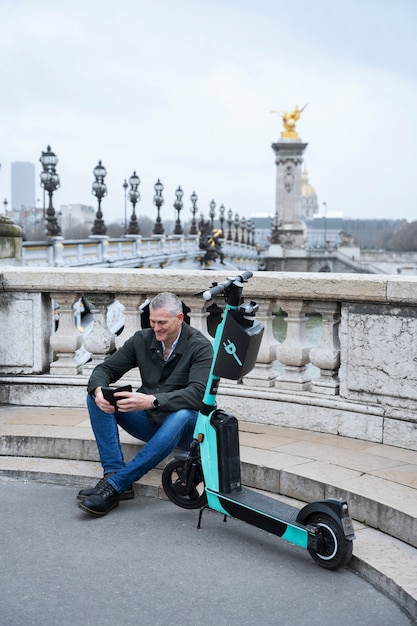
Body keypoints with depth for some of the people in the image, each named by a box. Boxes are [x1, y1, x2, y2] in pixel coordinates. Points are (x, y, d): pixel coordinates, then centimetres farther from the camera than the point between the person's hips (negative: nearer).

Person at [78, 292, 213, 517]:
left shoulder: (200, 346, -13)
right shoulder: (142, 339, 1)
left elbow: (197, 394, -27)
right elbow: (105, 369, 0)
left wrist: (152, 401, -41)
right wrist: (99, 390, -26)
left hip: (183, 427, -4)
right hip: (148, 422, 5)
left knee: (183, 415, -40)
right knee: (95, 397, -14)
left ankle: (115, 485, -40)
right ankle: (113, 472, -27)